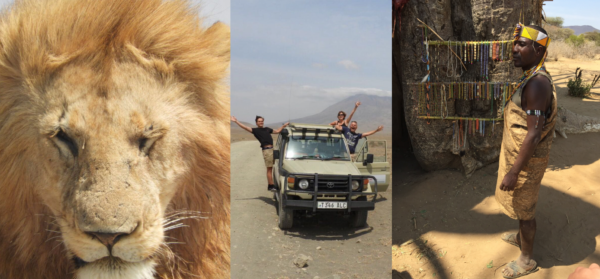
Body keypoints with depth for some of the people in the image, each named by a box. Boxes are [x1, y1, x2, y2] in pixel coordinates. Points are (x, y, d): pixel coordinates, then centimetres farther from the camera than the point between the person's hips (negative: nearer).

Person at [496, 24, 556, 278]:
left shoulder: (537, 83, -28)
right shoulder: (530, 79, 4)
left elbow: (534, 134, -29)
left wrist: (513, 172, -24)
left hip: (527, 160, -9)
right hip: (519, 154, 9)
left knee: (524, 209, 8)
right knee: (522, 205, 27)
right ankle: (521, 237, 49)